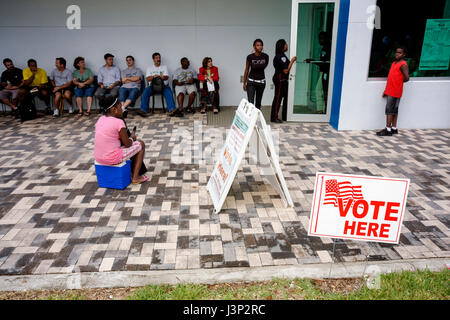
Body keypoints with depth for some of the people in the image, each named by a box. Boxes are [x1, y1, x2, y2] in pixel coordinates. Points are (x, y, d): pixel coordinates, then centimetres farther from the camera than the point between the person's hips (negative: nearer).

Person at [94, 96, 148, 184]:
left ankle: (130, 171, 35)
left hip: (98, 158, 8)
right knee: (141, 144, 9)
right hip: (113, 159, -8)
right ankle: (135, 177, 10)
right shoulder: (118, 122, -15)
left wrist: (128, 138, 19)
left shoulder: (100, 119, 7)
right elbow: (127, 144, -9)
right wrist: (132, 137, 12)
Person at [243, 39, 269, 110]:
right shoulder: (250, 57, -13)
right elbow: (246, 70, -1)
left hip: (261, 82, 3)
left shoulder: (265, 56, -9)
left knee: (258, 102, 12)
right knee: (250, 103, -11)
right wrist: (244, 83, 2)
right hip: (251, 82, -2)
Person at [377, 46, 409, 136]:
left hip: (395, 92, -9)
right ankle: (394, 129, 17)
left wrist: (399, 82, -1)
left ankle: (388, 130, -4)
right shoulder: (394, 63, 16)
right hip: (390, 91, 9)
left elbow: (406, 78, -19)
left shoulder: (403, 65, -11)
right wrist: (386, 90, 17)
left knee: (390, 110, -8)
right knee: (394, 110, 11)